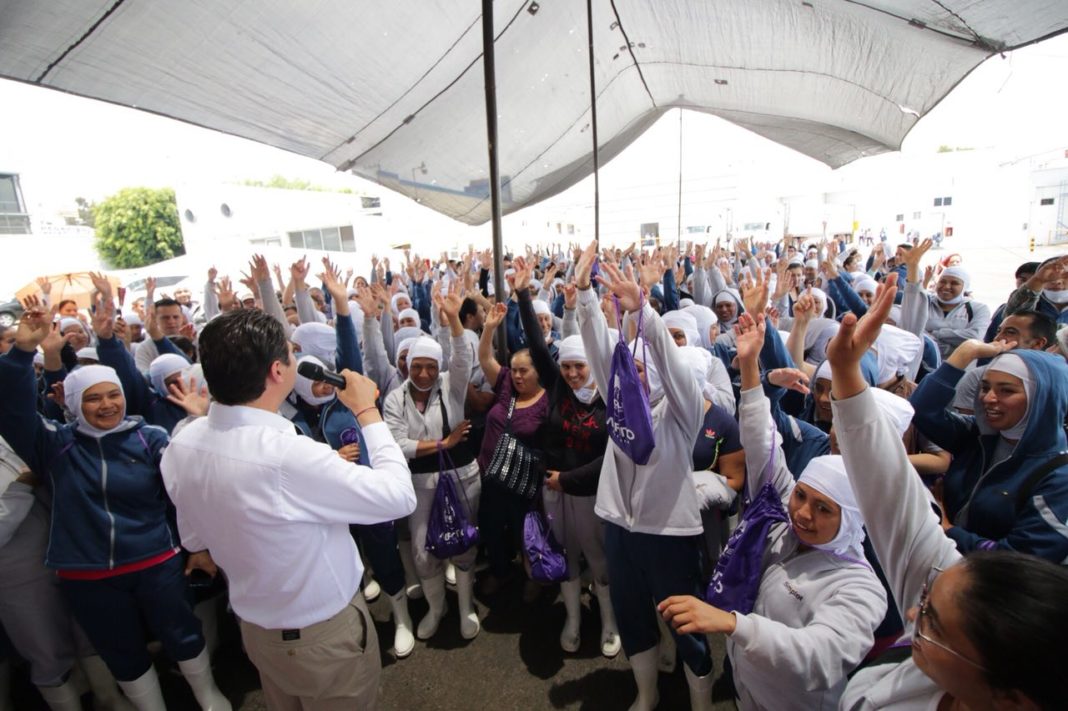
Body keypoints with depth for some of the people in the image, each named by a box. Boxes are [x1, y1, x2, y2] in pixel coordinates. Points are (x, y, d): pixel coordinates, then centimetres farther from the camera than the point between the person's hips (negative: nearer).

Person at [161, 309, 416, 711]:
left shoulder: (181, 445, -12)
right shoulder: (289, 456, -37)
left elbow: (193, 539, 4)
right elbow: (399, 496, -27)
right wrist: (367, 411, -17)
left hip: (255, 627, 7)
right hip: (323, 636, -6)